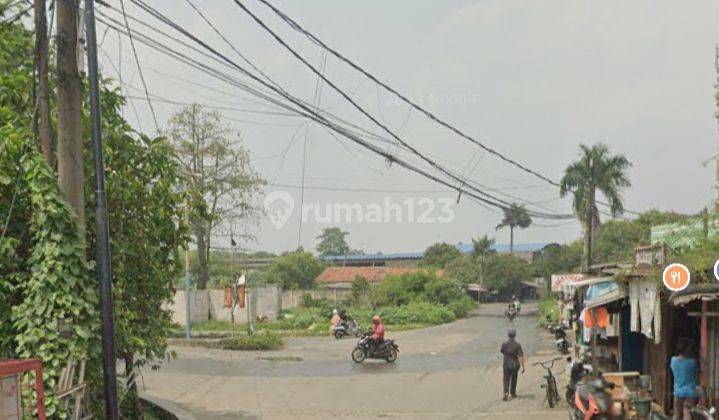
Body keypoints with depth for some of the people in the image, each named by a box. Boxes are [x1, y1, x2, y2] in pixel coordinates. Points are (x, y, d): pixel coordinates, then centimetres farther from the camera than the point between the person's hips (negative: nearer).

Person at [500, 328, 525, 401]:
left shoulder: (504, 344, -9)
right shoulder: (518, 345, -12)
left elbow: (501, 352, 9)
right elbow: (521, 357, -15)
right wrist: (523, 367, -10)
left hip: (506, 364, 0)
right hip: (515, 364, 0)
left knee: (506, 379, 6)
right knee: (514, 379, 20)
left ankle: (506, 393, -15)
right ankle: (513, 393, 32)